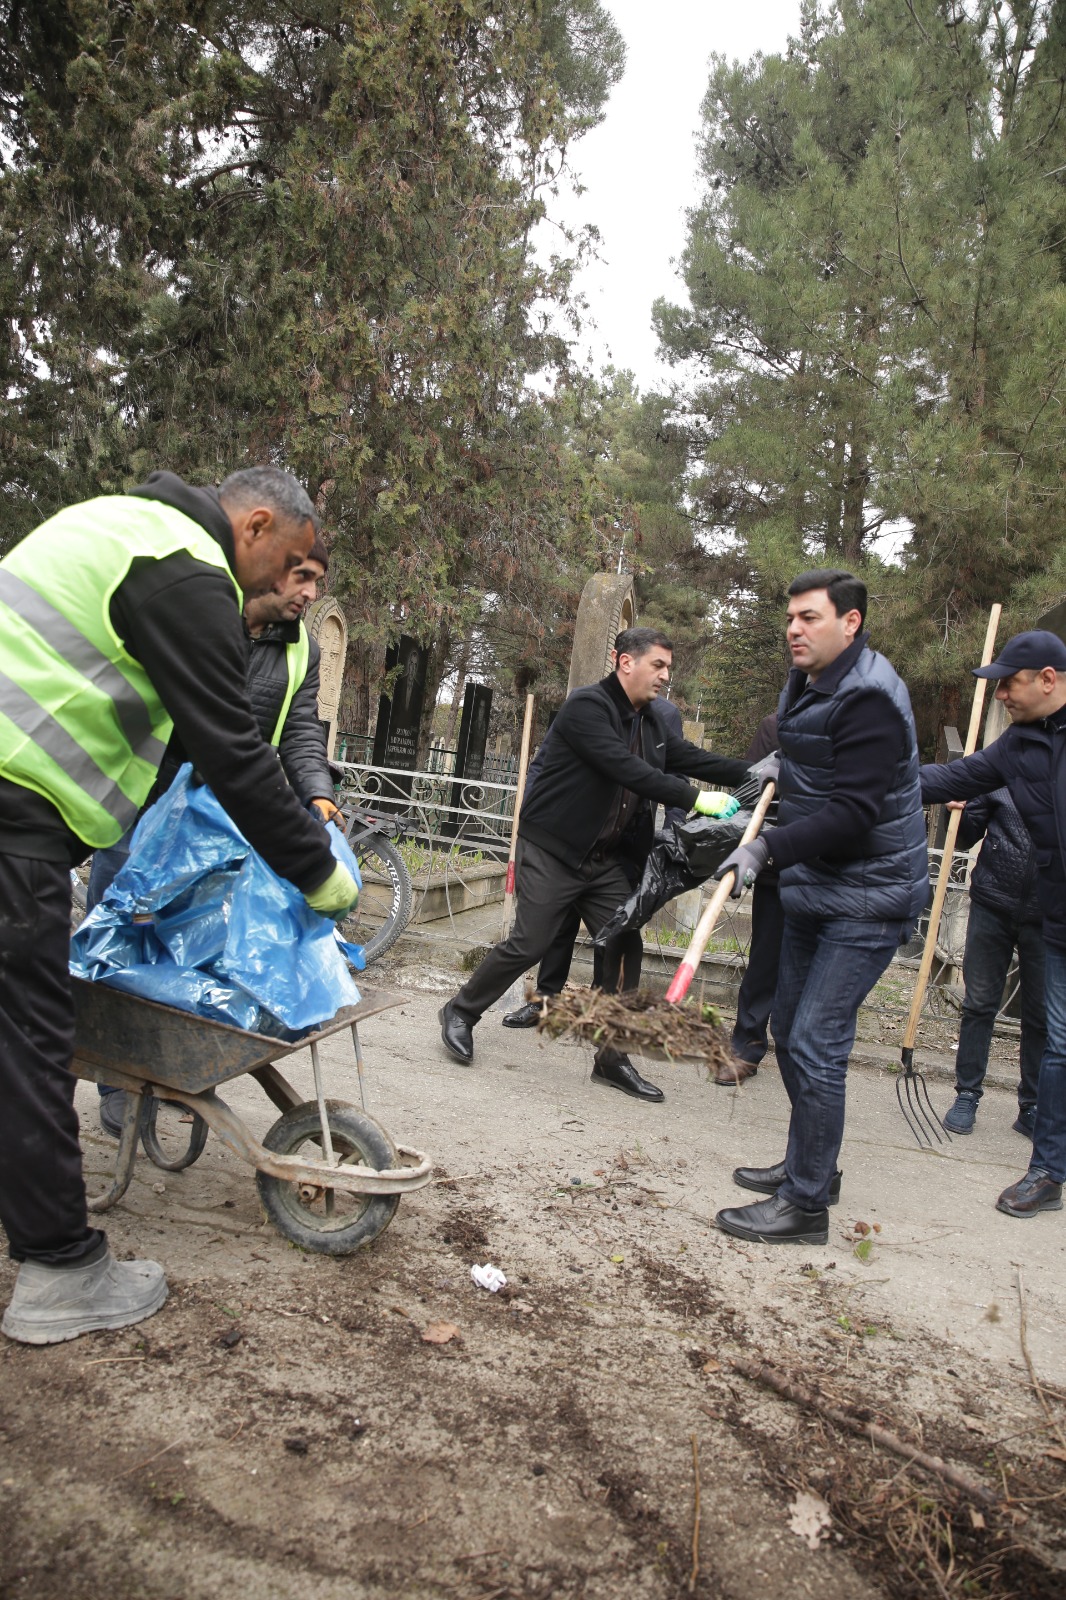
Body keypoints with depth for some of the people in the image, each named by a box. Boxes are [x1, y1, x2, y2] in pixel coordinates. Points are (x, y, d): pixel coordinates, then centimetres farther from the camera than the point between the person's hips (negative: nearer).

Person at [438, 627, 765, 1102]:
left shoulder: (651, 720, 10)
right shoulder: (586, 706, -17)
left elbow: (691, 758, 10)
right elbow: (626, 769, -28)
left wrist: (755, 773, -2)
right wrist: (694, 798, -30)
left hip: (604, 860, 8)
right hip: (551, 851, -8)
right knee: (529, 944, -5)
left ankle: (612, 1059, 14)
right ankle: (461, 1012, 19)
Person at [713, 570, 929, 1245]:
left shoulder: (868, 699, -22)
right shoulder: (807, 684, 10)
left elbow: (852, 814, -28)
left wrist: (769, 848, -31)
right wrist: (779, 769, 14)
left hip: (868, 899, -10)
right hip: (816, 888, 10)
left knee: (816, 1044, -10)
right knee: (790, 1029, 17)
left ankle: (806, 1205, 3)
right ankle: (809, 1164, 33)